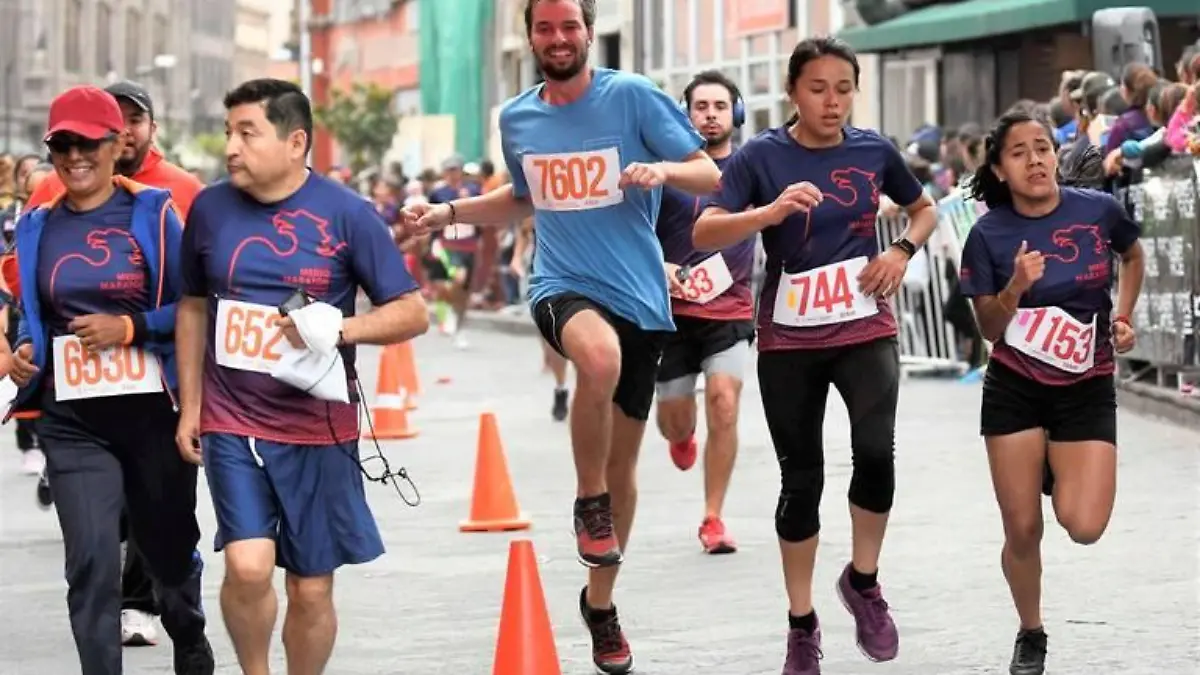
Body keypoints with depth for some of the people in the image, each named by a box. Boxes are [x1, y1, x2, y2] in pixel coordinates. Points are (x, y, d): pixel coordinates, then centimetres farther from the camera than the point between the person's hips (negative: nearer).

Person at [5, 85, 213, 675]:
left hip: (152, 410, -1)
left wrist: (129, 327, -18)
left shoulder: (152, 214, -4)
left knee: (170, 547, 18)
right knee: (91, 561, -13)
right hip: (73, 423, 1)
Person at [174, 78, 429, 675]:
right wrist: (189, 405, 13)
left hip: (317, 426, -1)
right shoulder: (210, 208, 1)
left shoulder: (347, 215, -6)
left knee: (311, 589, 5)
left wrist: (340, 329, -19)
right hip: (231, 422, 1)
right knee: (248, 565, -17)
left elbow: (412, 312, -3)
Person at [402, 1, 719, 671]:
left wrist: (662, 170, -24)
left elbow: (710, 175, -4)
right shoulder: (517, 119, 6)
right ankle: (589, 500, -15)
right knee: (601, 355, -38)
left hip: (640, 296, 0)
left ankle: (601, 602, 32)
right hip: (564, 288, 0)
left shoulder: (634, 97, -5)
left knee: (623, 462, 11)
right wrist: (449, 212, 13)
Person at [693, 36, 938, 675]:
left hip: (865, 328, 1)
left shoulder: (874, 150, 2)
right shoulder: (762, 155, -6)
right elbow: (704, 232, -17)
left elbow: (924, 208, 20)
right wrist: (772, 211, -32)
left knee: (876, 450, -22)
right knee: (802, 478, 4)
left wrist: (902, 250, 0)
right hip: (789, 338, -1)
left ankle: (862, 580, 4)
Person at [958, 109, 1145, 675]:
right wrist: (1015, 288, -24)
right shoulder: (988, 234, -11)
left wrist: (1123, 318, 2)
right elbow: (990, 330, -6)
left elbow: (1133, 257, 14)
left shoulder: (1099, 211, -9)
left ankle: (1060, 476, 23)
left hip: (1087, 389, 0)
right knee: (1022, 529, 0)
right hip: (1014, 389, 0)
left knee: (1084, 527, -14)